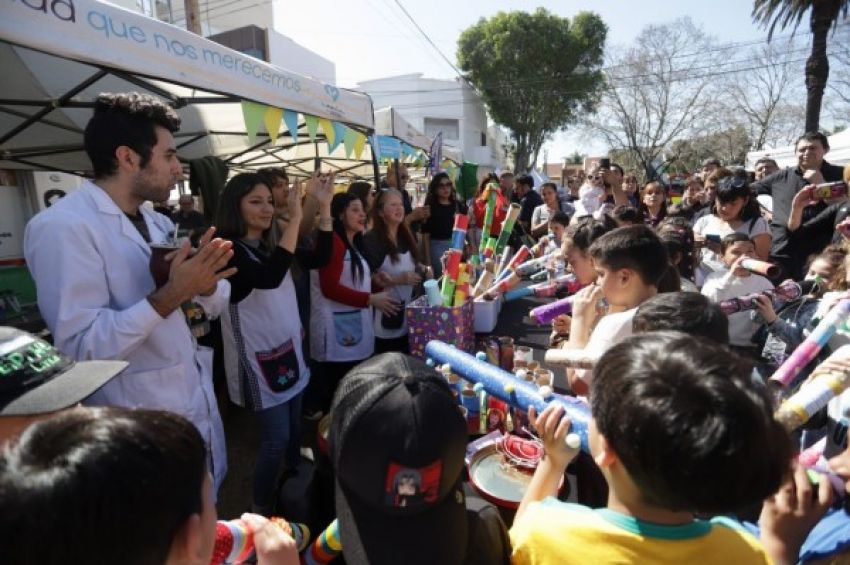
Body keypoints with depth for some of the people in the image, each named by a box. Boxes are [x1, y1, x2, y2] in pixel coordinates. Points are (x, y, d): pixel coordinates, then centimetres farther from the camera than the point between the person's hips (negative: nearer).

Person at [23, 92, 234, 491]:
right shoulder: (63, 226, -18)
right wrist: (170, 296, -30)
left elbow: (216, 303, 6)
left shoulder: (157, 223, 7)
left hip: (200, 406, 8)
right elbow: (80, 346, -25)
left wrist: (206, 281, -15)